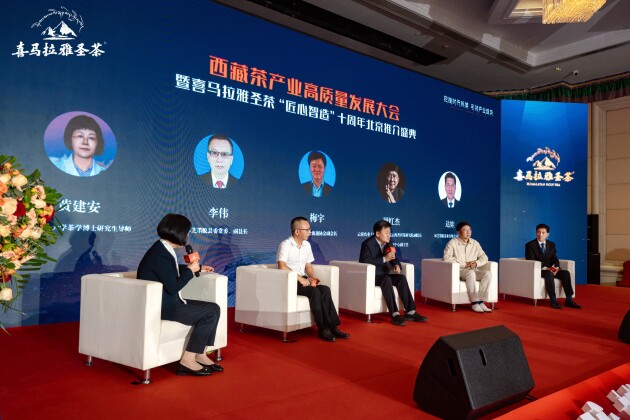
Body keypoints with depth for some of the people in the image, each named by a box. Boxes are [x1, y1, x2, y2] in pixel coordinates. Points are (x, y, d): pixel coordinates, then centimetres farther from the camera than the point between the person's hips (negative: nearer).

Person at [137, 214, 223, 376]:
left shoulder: (162, 249, 9)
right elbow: (173, 287, -22)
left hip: (167, 301, 10)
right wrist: (190, 270, -9)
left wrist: (198, 268, 28)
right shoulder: (160, 255, -22)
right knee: (210, 313, -15)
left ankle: (200, 354, 8)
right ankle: (188, 360, -7)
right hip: (160, 306, -10)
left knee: (214, 308, 3)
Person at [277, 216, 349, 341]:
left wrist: (312, 278, -1)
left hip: (303, 280, 7)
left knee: (325, 289, -20)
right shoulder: (285, 244, -9)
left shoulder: (307, 245, 14)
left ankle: (332, 326, -21)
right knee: (314, 292, -30)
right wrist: (300, 278, -21)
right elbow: (282, 266, -20)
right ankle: (323, 328, -24)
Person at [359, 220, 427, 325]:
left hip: (383, 274, 7)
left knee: (401, 278, -17)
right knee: (387, 280, -34)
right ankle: (395, 314, -35)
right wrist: (384, 259, -30)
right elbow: (365, 260, -27)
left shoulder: (388, 244, 7)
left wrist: (397, 265, -11)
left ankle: (410, 312, -17)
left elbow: (394, 258, 14)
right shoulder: (368, 244, -13)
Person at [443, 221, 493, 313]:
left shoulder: (475, 243, 13)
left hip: (474, 271, 5)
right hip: (459, 271, -5)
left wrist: (476, 263, -9)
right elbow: (447, 258, -14)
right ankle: (475, 303, -33)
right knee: (471, 273, -37)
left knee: (487, 273, -25)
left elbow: (484, 257, 14)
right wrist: (464, 264, -16)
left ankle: (481, 302, -25)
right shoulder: (452, 243, -2)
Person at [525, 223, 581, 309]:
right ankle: (553, 301, -35)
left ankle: (569, 300, -21)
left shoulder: (551, 245, 15)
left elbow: (555, 259, 7)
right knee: (549, 274, -36)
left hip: (550, 269, 5)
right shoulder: (530, 245, -2)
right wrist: (545, 268, -23)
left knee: (566, 273, -20)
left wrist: (556, 267, -17)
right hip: (537, 270, -5)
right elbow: (531, 261, -11)